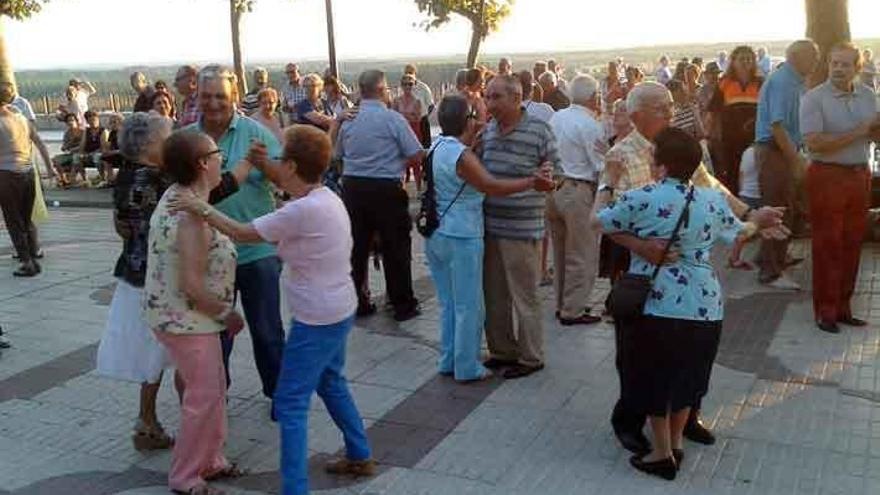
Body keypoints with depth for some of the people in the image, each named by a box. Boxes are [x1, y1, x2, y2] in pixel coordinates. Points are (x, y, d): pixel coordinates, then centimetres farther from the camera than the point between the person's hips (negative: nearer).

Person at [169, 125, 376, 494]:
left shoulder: (302, 210, -25)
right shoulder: (327, 198, 3)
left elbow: (244, 234, -16)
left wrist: (202, 210, -6)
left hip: (317, 321, -10)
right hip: (339, 311, 10)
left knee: (290, 404, -1)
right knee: (331, 383, 27)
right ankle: (359, 457, 41)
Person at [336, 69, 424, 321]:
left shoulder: (348, 120, 4)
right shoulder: (393, 119, -11)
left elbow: (338, 154, 16)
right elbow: (417, 155, -11)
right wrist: (398, 161, 8)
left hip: (353, 187, 5)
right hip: (386, 189, -4)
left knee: (357, 247, 13)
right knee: (395, 248, 6)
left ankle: (358, 302, 22)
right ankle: (403, 305, 14)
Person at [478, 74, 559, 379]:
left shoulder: (539, 130, -7)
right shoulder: (487, 130, 9)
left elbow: (554, 170, -2)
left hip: (522, 229, -6)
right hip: (488, 226, 6)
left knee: (525, 297, 3)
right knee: (494, 295, 15)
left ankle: (531, 357, 18)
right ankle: (501, 350, 30)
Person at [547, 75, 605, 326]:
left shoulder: (556, 117, 7)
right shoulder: (591, 126, -13)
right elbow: (601, 166, -11)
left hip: (553, 188, 8)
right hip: (579, 192, -7)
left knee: (561, 252, 18)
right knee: (582, 255, 4)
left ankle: (562, 304, 29)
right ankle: (573, 311, 9)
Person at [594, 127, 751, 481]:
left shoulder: (642, 199, -11)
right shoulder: (713, 199, 3)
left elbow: (598, 221, 2)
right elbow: (738, 234, 19)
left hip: (657, 305, -4)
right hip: (705, 306, 5)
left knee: (655, 380, 12)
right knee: (686, 375, 21)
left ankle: (663, 455, 21)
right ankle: (676, 443, 33)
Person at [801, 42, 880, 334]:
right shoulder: (814, 98, -9)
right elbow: (814, 143, -19)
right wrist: (857, 133, -17)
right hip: (827, 176, -5)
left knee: (852, 244, 10)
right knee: (827, 246, -1)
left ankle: (842, 306, 21)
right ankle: (825, 311, 9)